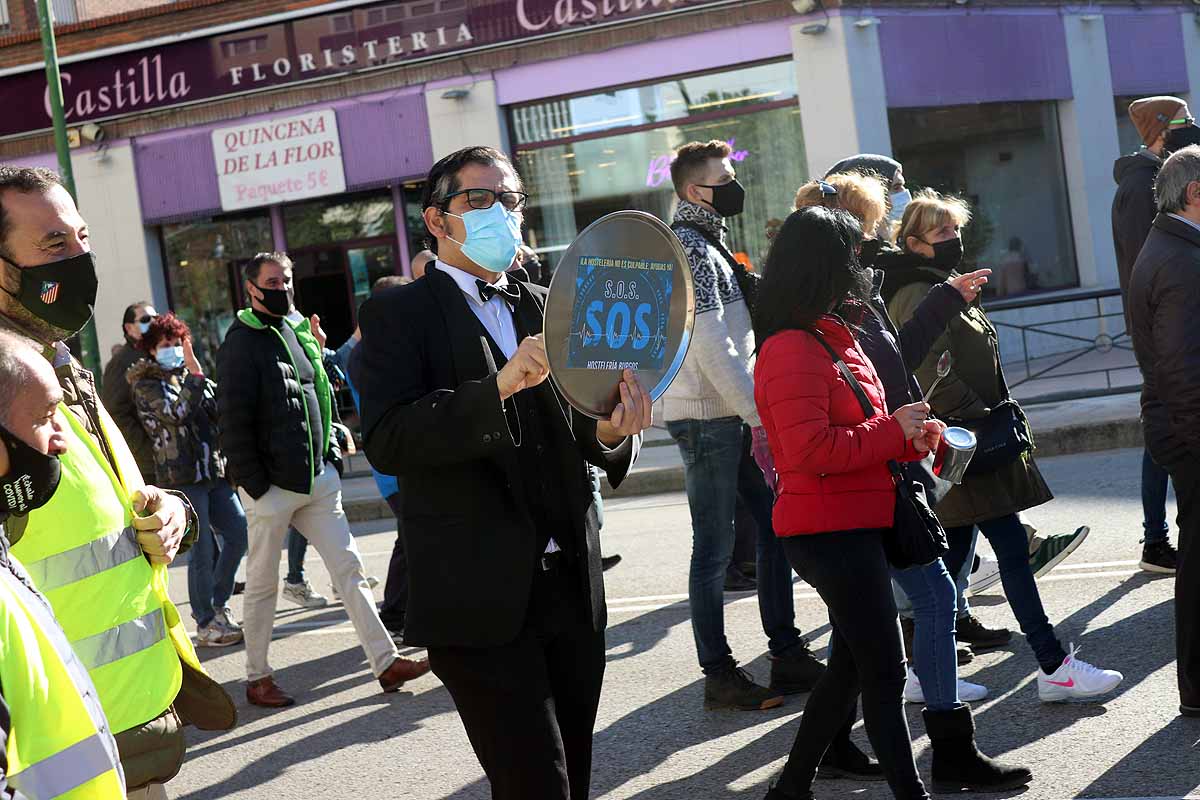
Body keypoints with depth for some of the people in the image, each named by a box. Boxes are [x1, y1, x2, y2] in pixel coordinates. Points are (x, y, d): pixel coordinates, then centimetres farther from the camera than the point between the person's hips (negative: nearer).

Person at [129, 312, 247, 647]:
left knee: (239, 533, 5)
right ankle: (205, 623, 6)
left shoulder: (189, 376, 16)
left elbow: (219, 411, 20)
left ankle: (216, 603, 23)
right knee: (203, 551, -5)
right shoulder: (146, 385, -2)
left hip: (214, 471, 7)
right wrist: (195, 375, -22)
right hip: (182, 477, -7)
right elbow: (176, 413, -18)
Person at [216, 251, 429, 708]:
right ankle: (257, 678, 15)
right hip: (271, 485, -7)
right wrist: (252, 482, -16)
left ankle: (386, 662, 3)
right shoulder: (241, 344, -9)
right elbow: (234, 420, -13)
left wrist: (331, 452, 13)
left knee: (349, 568, 3)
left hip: (318, 478, 7)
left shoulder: (300, 333, 14)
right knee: (263, 584, 4)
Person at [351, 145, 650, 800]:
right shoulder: (399, 314, -2)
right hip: (481, 599, -6)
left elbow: (573, 433, 11)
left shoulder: (546, 309, 15)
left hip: (571, 585, 6)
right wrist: (498, 387, -28)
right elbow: (387, 442, -17)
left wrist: (609, 433, -14)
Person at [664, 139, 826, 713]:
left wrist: (758, 410, 16)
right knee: (715, 548, -3)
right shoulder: (689, 249, -13)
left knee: (774, 530, 12)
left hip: (738, 415, 10)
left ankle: (787, 654, 20)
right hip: (708, 420, -10)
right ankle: (718, 676, 4)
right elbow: (709, 346, -20)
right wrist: (757, 414, -18)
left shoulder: (708, 244, 19)